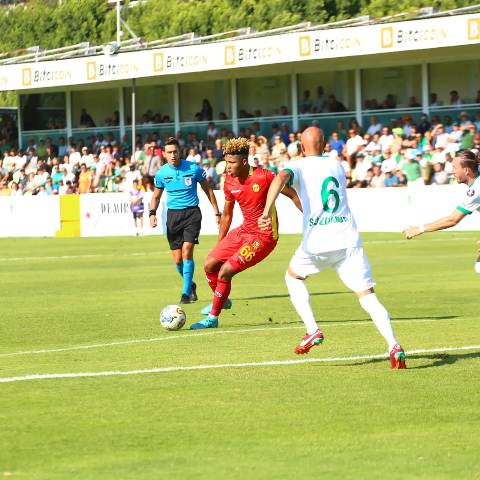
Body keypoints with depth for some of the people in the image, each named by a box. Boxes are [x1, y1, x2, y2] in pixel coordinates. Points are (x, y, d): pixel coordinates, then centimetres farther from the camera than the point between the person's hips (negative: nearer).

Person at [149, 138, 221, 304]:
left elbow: (208, 190, 7)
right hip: (173, 214, 3)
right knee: (177, 259, 2)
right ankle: (191, 285, 29)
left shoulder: (193, 169, -5)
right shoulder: (161, 173, 1)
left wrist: (217, 213, 7)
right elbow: (156, 196, 15)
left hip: (191, 213, -3)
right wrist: (152, 213, -4)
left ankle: (186, 292, -13)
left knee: (186, 252, -18)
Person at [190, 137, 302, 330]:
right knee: (210, 265, 3)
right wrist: (219, 245, 17)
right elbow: (227, 215, 14)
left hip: (264, 236, -7)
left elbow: (292, 195, -9)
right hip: (244, 231, 7)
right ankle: (222, 300, 32)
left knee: (225, 271, -16)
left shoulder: (263, 177, -20)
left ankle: (213, 317, 1)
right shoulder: (229, 182, 0)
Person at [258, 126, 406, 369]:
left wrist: (267, 212, -27)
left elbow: (280, 178, -18)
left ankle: (313, 330, 11)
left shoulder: (298, 167, 5)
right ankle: (393, 346, -21)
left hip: (317, 242, -2)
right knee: (367, 296, 0)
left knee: (293, 276, 26)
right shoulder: (337, 166, 19)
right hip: (349, 239, 2)